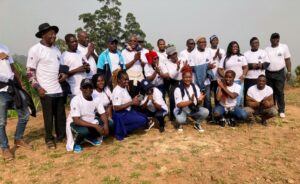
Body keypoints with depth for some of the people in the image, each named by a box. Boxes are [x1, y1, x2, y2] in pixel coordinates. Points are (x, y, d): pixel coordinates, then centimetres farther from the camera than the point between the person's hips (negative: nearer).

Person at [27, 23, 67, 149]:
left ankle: (61, 136, 27)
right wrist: (38, 87, -15)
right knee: (48, 116, 6)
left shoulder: (56, 49, 12)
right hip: (46, 91, -6)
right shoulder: (35, 50, -7)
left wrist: (64, 74, 0)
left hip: (60, 89, 6)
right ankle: (49, 139, 22)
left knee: (61, 115, 12)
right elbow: (30, 71, -8)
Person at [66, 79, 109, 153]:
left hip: (91, 121, 5)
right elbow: (76, 120, -31)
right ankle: (76, 143, 1)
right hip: (75, 123, -5)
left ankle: (91, 138, 11)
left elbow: (103, 114, -7)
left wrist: (106, 125, -28)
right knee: (84, 131, -37)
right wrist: (95, 126, -36)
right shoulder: (76, 100, -26)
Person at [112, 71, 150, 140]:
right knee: (142, 120, -18)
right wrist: (132, 102, -24)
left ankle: (124, 129, 12)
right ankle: (121, 131, -5)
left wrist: (134, 100, -3)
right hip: (121, 114, -10)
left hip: (128, 111, 10)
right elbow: (116, 108, -27)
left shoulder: (125, 87, 8)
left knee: (145, 118, 14)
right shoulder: (117, 91, -22)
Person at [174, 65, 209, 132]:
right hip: (181, 110, -4)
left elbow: (198, 102, -3)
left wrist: (200, 100, -28)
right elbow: (179, 104, -26)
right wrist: (190, 101, -37)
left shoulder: (195, 87, -6)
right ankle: (180, 124, 6)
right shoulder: (178, 89, -19)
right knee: (180, 120, -35)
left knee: (206, 112, -19)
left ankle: (197, 124, 11)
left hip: (194, 109, 5)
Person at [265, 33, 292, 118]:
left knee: (280, 92, -1)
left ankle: (281, 110, 7)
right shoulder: (267, 49, 8)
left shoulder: (284, 47, 2)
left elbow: (288, 60, 2)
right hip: (268, 73, 2)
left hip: (279, 73, -2)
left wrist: (289, 72, -4)